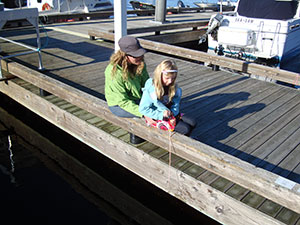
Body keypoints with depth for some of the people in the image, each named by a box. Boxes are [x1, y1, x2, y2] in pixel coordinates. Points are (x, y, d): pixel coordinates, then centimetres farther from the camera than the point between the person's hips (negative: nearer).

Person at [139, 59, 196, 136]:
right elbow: (143, 109, -19)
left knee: (192, 123, -4)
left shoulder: (174, 88, -3)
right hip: (157, 117, -7)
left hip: (171, 114, 7)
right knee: (185, 129, -19)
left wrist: (172, 114, -15)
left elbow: (175, 105, 6)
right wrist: (161, 114, -24)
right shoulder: (150, 89, -20)